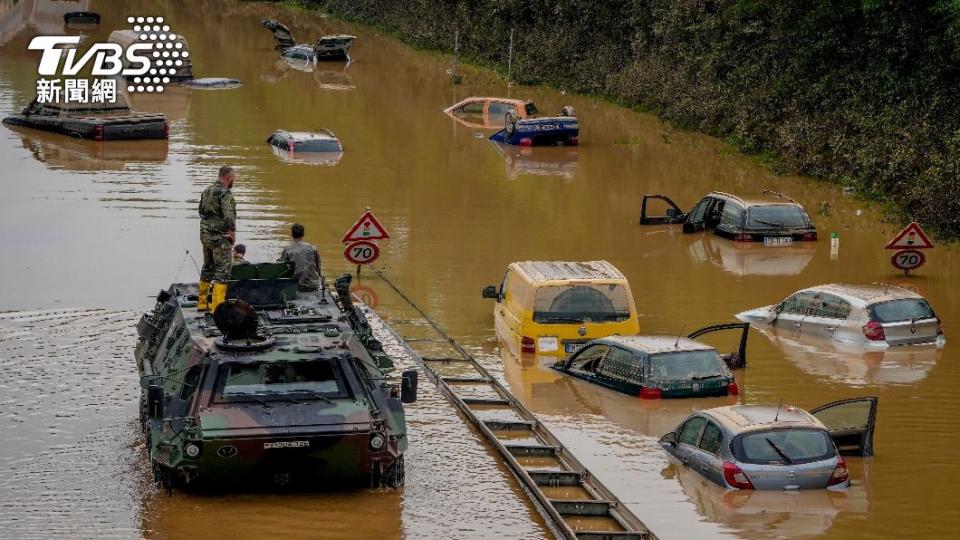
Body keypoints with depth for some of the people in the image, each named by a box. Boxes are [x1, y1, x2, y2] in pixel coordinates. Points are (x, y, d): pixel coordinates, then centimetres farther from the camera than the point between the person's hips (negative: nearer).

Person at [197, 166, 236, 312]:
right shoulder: (225, 193, -16)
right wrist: (232, 231, -12)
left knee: (207, 267, 19)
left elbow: (201, 211, 19)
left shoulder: (206, 191, 11)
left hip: (205, 235, 8)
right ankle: (217, 306, -11)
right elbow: (229, 215, -25)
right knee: (223, 270, -6)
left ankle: (202, 302, 26)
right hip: (220, 237, -8)